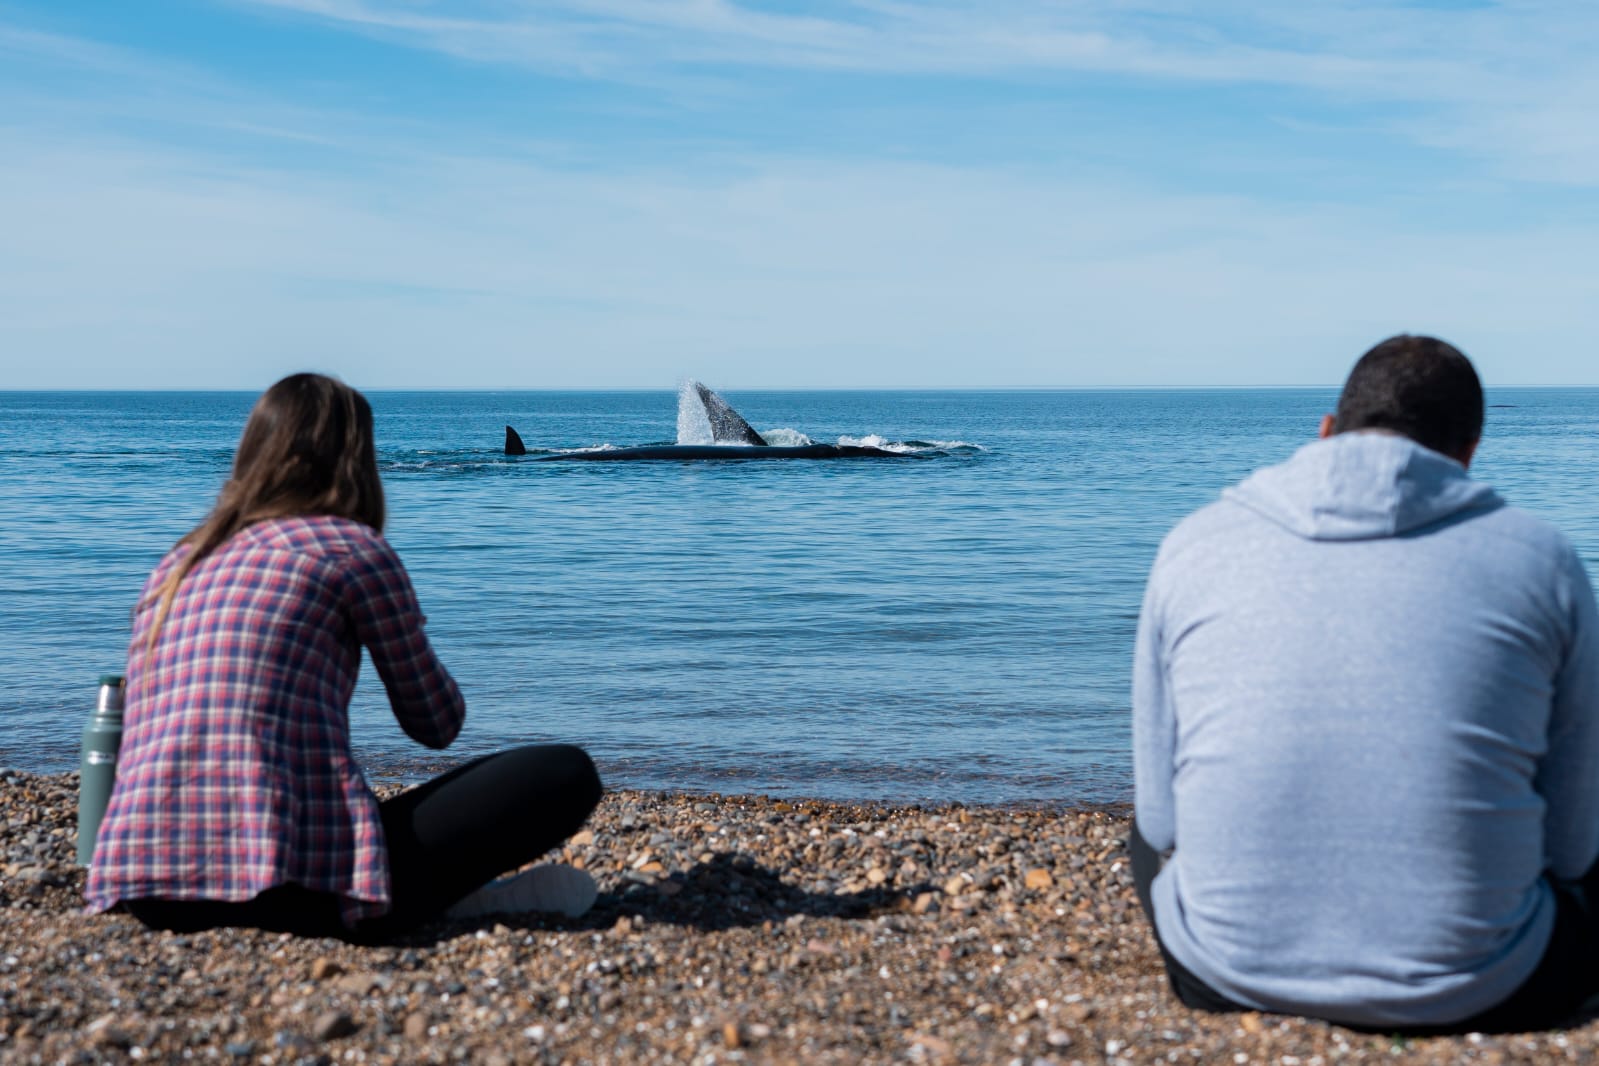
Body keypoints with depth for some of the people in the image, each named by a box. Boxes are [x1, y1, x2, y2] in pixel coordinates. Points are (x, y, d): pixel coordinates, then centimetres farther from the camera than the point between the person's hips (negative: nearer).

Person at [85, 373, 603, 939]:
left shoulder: (175, 565, 21)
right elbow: (437, 723, 15)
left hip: (148, 890, 7)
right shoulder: (351, 546, 5)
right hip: (291, 883, -7)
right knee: (566, 773, -1)